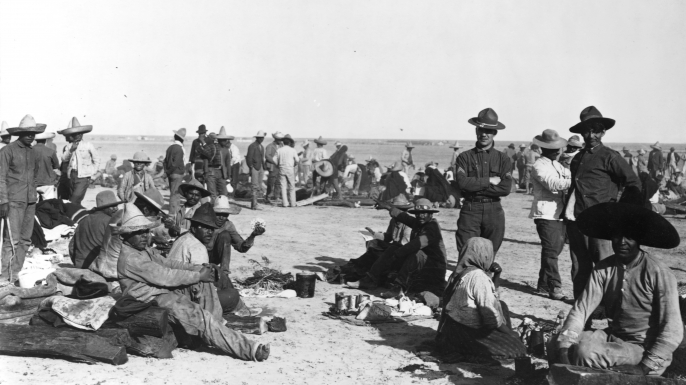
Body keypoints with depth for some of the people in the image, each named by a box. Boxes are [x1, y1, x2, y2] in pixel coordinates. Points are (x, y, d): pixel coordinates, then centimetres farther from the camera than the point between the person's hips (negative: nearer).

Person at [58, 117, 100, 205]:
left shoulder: (88, 145, 0)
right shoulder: (68, 147, 10)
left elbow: (96, 160, 7)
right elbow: (64, 159, 0)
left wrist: (93, 174, 4)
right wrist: (70, 150, -14)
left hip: (83, 177, -5)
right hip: (71, 176, 5)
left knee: (75, 200, -16)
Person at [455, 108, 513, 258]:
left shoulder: (503, 159, 7)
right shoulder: (465, 157, 4)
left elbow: (506, 188, -6)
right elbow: (462, 182, -10)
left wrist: (475, 186, -9)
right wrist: (489, 181, -8)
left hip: (494, 211, 1)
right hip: (470, 210, -1)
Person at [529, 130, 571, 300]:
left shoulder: (557, 165, 20)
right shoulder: (539, 166, -9)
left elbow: (569, 174, 9)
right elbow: (553, 184, -24)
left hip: (559, 214, 9)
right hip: (546, 215, -9)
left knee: (553, 250, 13)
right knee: (551, 252, -7)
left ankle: (543, 284, 24)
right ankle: (554, 288, -4)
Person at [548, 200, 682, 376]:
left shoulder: (658, 273, -16)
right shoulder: (603, 269, -1)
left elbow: (672, 331, -17)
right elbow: (581, 309, -6)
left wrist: (644, 368, -24)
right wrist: (563, 347, -21)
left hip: (645, 350, -5)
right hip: (613, 337, 5)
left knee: (584, 351, -27)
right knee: (555, 344, -12)